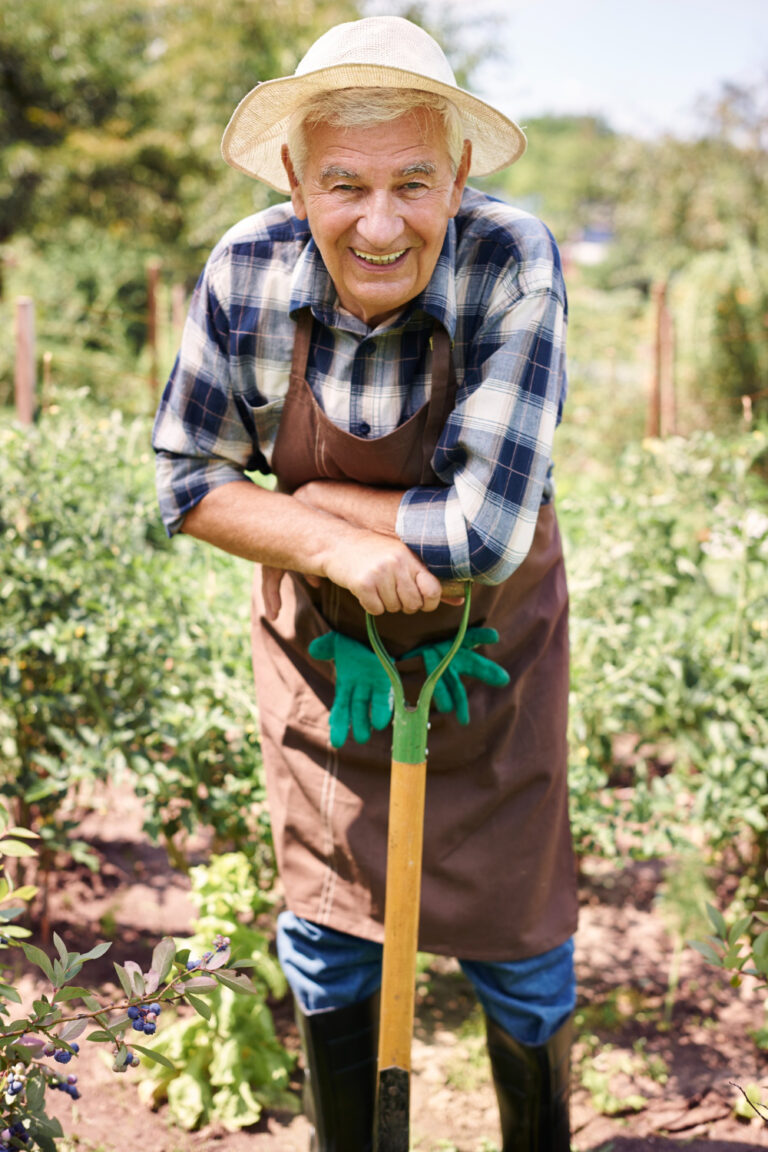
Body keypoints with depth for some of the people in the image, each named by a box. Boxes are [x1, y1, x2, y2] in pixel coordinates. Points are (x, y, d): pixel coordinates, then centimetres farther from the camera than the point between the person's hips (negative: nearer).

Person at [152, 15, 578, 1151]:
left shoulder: (514, 266, -27)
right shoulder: (244, 273, -18)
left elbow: (485, 535, -31)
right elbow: (187, 483, -9)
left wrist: (300, 497, -20)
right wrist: (336, 546, -25)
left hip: (486, 651, -2)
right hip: (321, 651, 2)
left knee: (518, 958, 10)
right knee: (325, 943, 14)